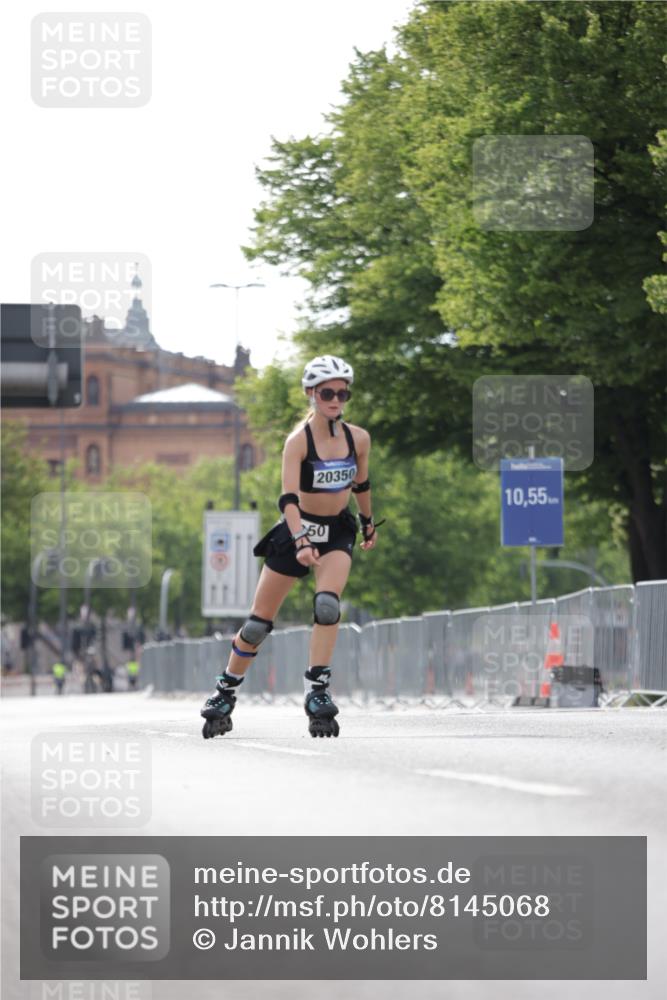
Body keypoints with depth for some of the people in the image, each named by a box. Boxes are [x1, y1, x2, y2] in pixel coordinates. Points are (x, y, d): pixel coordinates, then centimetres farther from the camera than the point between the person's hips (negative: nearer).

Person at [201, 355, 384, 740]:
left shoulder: (359, 439, -7)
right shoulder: (299, 441, -20)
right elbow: (289, 497, -31)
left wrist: (369, 522, 25)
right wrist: (301, 543, -45)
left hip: (338, 533, 2)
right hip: (297, 531, -2)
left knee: (327, 605, -26)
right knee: (259, 622, 5)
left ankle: (318, 691, -22)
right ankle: (225, 693, 22)